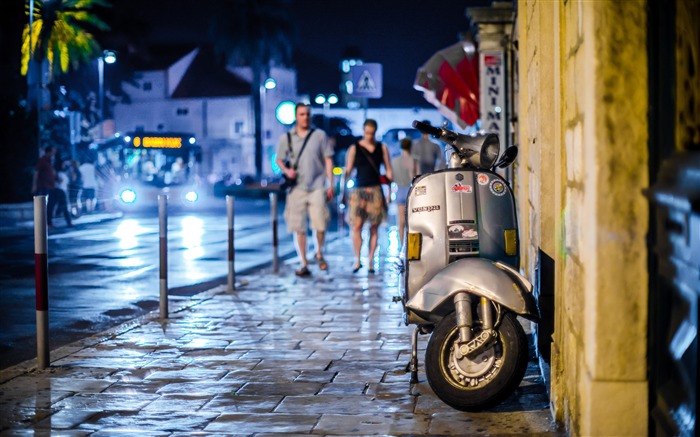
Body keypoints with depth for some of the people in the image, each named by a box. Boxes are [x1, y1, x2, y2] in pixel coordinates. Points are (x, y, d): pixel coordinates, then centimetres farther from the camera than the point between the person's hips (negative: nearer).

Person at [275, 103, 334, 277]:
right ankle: (304, 264, 9)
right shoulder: (286, 138, 8)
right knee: (299, 228, 1)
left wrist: (330, 184, 1)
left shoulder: (320, 135, 6)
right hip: (297, 189, 1)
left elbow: (328, 160, 6)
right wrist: (286, 170, -7)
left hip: (317, 186, -1)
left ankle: (319, 253, 20)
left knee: (320, 224, -8)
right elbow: (279, 160, 15)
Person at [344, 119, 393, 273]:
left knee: (374, 227, 1)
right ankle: (357, 259, 2)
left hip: (375, 190, 1)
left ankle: (371, 261, 7)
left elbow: (388, 169, 12)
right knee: (356, 226, -9)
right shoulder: (354, 148, 5)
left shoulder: (382, 148, 9)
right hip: (358, 190, -1)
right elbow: (348, 170, 5)